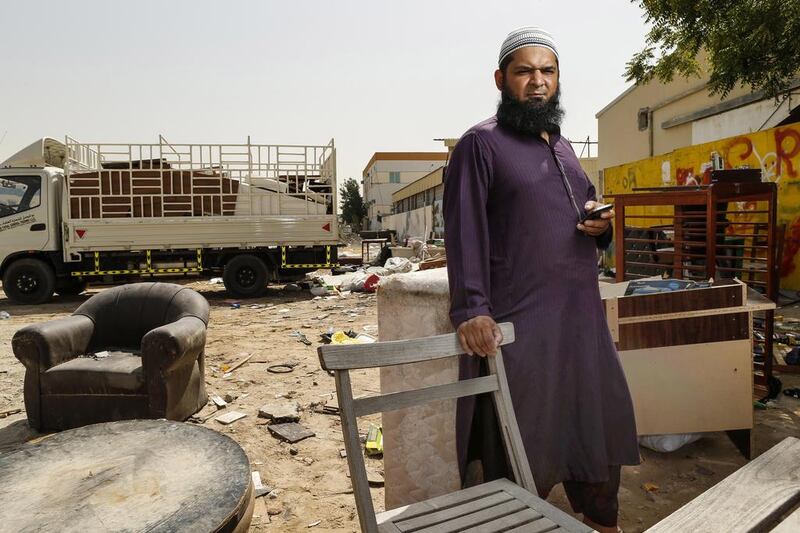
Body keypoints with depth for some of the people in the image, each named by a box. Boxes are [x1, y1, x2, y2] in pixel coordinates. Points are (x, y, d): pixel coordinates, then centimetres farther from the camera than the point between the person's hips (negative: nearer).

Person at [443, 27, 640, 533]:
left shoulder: (563, 145, 19)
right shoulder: (481, 143, -4)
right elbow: (465, 232, -14)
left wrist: (602, 224, 3)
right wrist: (471, 309, -24)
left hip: (584, 315, 8)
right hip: (519, 323, -7)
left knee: (599, 423, 18)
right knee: (522, 447, 2)